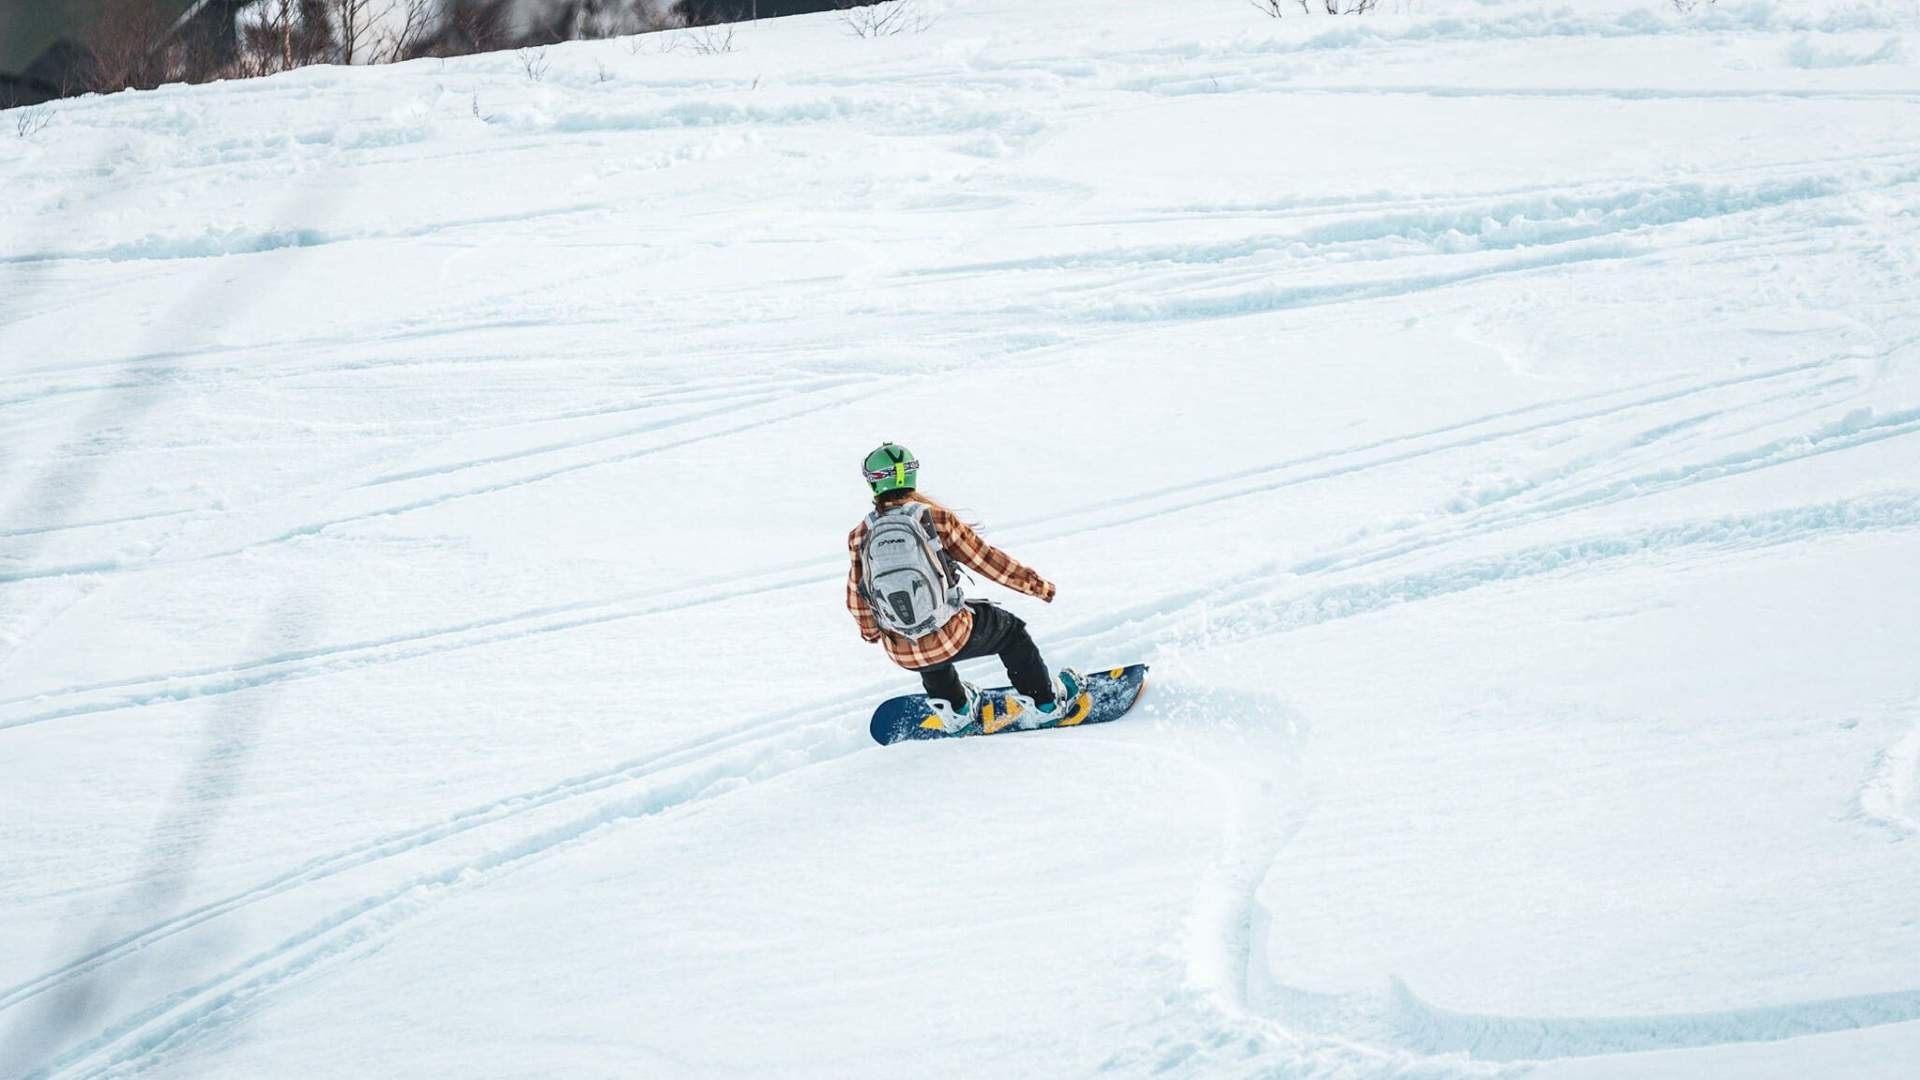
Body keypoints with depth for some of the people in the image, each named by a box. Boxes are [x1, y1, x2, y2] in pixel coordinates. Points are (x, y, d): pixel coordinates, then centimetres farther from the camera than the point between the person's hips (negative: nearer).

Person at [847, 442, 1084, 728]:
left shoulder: (860, 537, -4)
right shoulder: (936, 518, -9)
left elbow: (857, 596, 8)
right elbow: (987, 559, 0)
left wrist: (870, 631, 30)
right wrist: (1036, 584, 14)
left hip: (904, 655, 2)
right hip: (951, 638, -2)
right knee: (1009, 629, 27)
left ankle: (953, 707, 48)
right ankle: (1047, 702, 37)